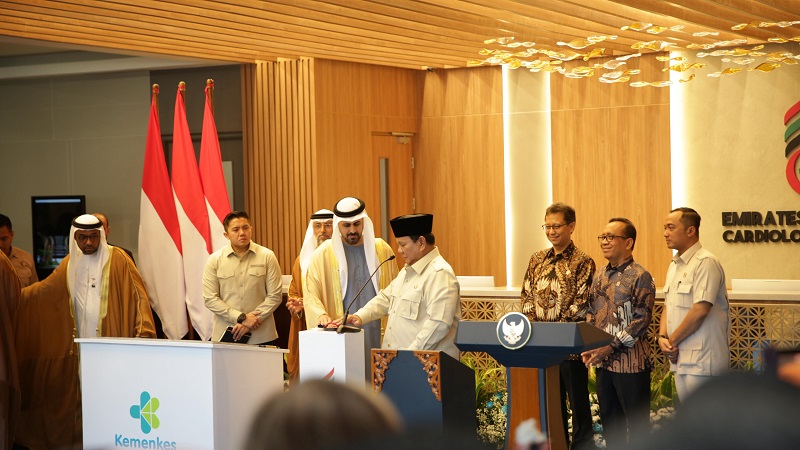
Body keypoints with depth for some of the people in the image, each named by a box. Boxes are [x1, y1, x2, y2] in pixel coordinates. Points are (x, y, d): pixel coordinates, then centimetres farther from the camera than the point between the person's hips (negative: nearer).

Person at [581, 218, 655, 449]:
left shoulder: (640, 276, -10)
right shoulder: (600, 276, 12)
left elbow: (641, 320, -16)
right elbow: (591, 314, 17)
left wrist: (610, 346, -19)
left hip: (631, 361, -7)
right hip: (603, 361, 7)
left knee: (636, 421, 1)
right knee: (609, 419, 13)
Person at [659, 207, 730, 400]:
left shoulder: (706, 263, -12)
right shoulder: (674, 265, 18)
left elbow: (700, 310, -20)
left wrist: (672, 341, -10)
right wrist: (663, 337, 2)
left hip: (701, 361, -9)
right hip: (681, 359, 9)